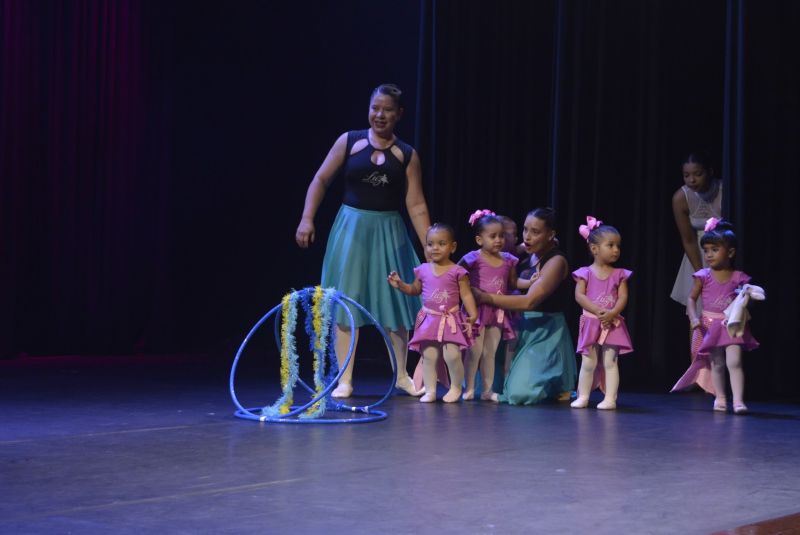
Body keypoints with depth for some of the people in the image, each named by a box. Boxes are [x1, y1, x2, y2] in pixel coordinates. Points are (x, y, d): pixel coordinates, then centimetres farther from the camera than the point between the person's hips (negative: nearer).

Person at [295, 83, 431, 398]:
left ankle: (401, 375, 23)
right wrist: (306, 219, -7)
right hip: (351, 227, -1)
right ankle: (344, 379, 6)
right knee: (346, 301, 0)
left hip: (389, 231, 1)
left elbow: (416, 205, 0)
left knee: (396, 301, 7)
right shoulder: (349, 142, 0)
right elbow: (321, 180, 3)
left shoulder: (407, 155, 2)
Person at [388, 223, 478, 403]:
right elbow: (415, 290, 22)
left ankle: (455, 387, 9)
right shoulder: (423, 270, 8)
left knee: (452, 355, -13)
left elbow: (466, 295, -5)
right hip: (429, 319, 4)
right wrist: (400, 284, 6)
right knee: (429, 356, 0)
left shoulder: (457, 272, -4)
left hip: (451, 320, -4)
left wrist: (473, 314, -17)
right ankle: (430, 390, 9)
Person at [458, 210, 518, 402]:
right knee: (475, 351, -1)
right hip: (477, 309, -5)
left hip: (498, 311, 5)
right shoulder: (473, 259, -12)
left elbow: (513, 283, 13)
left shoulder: (508, 260, 5)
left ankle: (487, 389, 17)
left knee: (490, 352, 11)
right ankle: (469, 388, 9)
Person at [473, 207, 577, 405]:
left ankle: (560, 388, 9)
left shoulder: (556, 261, -14)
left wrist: (485, 297, -22)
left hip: (546, 332, -7)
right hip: (525, 328, 7)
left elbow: (529, 301, -23)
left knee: (521, 393, -21)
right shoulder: (530, 254, 10)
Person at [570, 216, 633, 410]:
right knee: (588, 362, 2)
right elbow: (579, 295, -9)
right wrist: (598, 311, -20)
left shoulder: (620, 274, 5)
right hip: (591, 322, 0)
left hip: (612, 323, 0)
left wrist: (612, 313, -20)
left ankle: (610, 398, -3)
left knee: (610, 361, -4)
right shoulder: (585, 273, 0)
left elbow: (623, 297, -3)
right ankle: (583, 397, 11)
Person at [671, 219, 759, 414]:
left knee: (734, 361, -14)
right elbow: (691, 299, 3)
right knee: (717, 364, 8)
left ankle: (738, 400, -15)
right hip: (710, 325, 1)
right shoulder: (703, 276, -3)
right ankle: (720, 398, 20)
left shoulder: (739, 278, -3)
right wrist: (694, 318, -11)